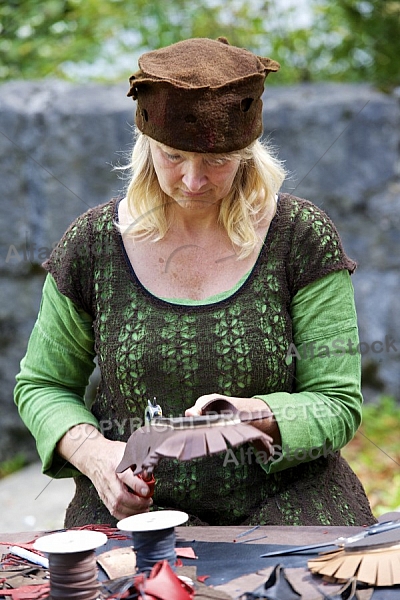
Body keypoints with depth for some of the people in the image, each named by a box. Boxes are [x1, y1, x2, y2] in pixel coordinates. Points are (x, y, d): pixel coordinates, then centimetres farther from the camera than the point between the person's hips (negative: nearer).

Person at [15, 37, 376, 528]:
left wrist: (249, 415, -23)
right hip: (134, 502, 1)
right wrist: (91, 452, -10)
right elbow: (41, 384, 10)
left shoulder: (301, 236, -4)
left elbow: (338, 406, -3)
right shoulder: (94, 243, -1)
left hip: (281, 494, 0)